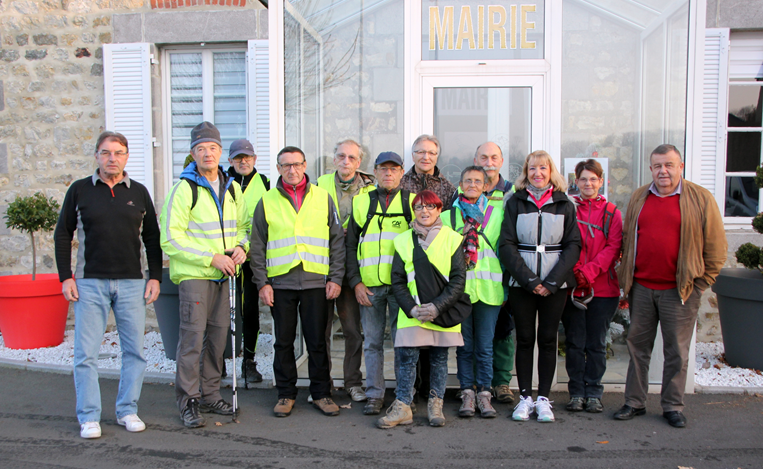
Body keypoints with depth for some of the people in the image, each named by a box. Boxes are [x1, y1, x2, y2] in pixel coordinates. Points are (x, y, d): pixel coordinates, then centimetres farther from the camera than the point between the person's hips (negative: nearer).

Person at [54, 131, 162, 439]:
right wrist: (66, 277, -1)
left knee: (134, 350, 4)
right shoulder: (79, 191, 5)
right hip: (89, 283, -1)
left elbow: (152, 238, 12)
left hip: (132, 283, 2)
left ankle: (128, 411, 17)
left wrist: (155, 277, 4)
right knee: (86, 353, 0)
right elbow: (62, 235, 7)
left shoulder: (138, 192, 9)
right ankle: (89, 417, 11)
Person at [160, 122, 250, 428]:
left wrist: (240, 247, -1)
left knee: (219, 335, 10)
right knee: (193, 335, -7)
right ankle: (188, 401, 5)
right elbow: (171, 239, -11)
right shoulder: (184, 189, -7)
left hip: (224, 275, 6)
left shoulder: (232, 188, 12)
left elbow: (244, 225, 21)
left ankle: (210, 394, 23)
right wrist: (212, 258, -16)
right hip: (193, 274, -5)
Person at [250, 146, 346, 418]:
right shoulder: (267, 202, 7)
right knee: (283, 341, 7)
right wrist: (262, 282, -1)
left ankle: (321, 393, 18)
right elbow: (257, 246, 7)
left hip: (316, 282, 0)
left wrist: (336, 278, 0)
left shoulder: (323, 198, 7)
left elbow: (337, 241, 7)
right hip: (280, 283, 0)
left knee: (317, 341, 5)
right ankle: (286, 393, 21)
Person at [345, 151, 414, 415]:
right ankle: (374, 395, 17)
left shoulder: (411, 202, 6)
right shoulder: (361, 202, 11)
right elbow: (350, 245, 11)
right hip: (369, 285, 2)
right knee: (372, 342, 7)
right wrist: (356, 282, 1)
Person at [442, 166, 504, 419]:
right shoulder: (447, 216, 7)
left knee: (485, 346, 4)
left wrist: (505, 286, 7)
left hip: (489, 288, 0)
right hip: (458, 287, 0)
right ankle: (467, 392, 17)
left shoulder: (497, 212, 8)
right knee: (464, 345, 6)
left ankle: (484, 393, 15)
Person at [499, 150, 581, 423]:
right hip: (521, 283, 0)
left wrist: (551, 282, -9)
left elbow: (573, 246, 2)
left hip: (555, 284, 1)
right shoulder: (515, 202, 4)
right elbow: (506, 245, -2)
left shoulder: (564, 204, 6)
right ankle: (525, 398, 13)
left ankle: (543, 398, 14)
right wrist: (529, 280, -11)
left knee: (548, 339, 5)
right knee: (525, 339, 5)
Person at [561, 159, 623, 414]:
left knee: (596, 343, 7)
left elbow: (613, 248, -2)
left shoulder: (612, 213, 6)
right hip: (572, 286, 0)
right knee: (574, 342, 5)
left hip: (603, 288, 0)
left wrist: (588, 271, -14)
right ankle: (576, 393, 17)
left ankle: (594, 393, 20)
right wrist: (576, 272, -14)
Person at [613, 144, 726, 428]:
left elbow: (716, 247, 1)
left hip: (679, 291, -3)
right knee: (638, 346, 10)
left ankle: (673, 407, 21)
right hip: (641, 288, 3)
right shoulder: (638, 198, 9)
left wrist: (700, 284, -2)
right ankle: (634, 402, 22)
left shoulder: (700, 199, -2)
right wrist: (627, 278, 9)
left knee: (676, 352, 7)